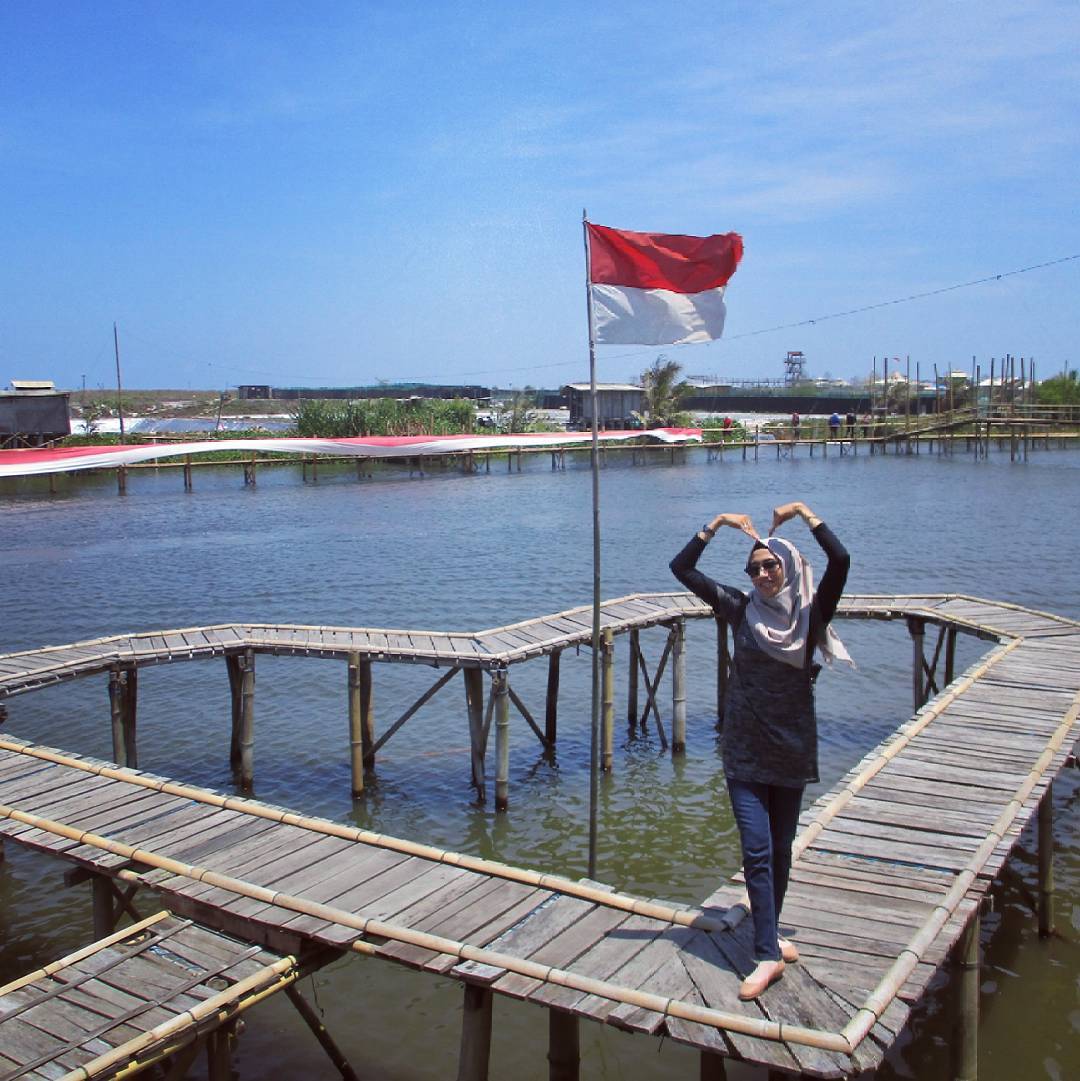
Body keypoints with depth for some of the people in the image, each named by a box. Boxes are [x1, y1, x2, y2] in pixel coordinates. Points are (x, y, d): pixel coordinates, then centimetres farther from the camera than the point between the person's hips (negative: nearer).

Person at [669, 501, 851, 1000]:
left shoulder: (810, 613, -4)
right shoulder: (742, 608, 0)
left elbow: (840, 561, -21)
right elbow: (682, 568, -3)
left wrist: (805, 513, -16)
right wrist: (717, 524, -6)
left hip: (791, 751, 0)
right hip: (744, 750, 0)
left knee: (780, 850, 14)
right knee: (757, 851, -6)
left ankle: (767, 936, 31)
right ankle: (768, 953, -1)